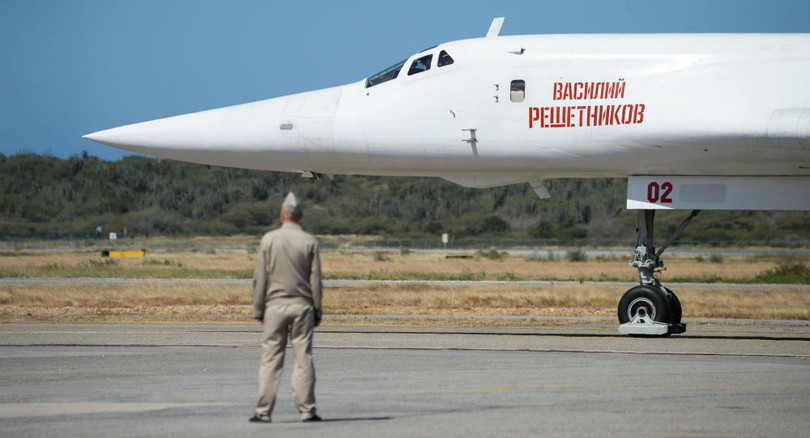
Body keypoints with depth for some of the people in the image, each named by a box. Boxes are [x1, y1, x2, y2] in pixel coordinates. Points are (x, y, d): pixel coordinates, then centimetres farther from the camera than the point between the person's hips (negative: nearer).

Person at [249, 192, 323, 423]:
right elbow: (315, 280, 0)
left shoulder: (268, 240, -2)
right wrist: (317, 311, 7)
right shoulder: (309, 242, -1)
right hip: (302, 305, 0)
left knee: (271, 359, 0)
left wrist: (258, 309, 5)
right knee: (303, 358, 2)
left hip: (275, 306, 0)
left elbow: (260, 278, -1)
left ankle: (263, 411, -1)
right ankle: (307, 409, 1)